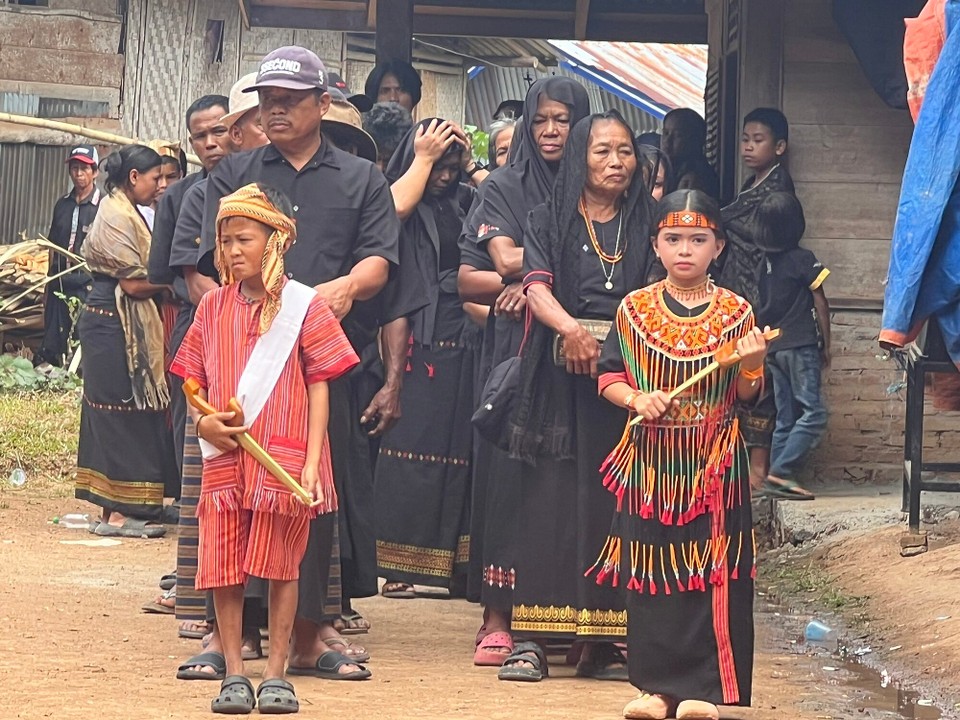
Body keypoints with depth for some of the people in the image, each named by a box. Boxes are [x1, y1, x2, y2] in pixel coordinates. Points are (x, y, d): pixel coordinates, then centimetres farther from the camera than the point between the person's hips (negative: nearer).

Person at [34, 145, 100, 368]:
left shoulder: (102, 207, -6)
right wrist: (48, 286, 18)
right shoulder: (62, 205, 13)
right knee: (51, 347, 6)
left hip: (87, 285, -6)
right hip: (60, 285, 6)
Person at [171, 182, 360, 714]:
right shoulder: (214, 306, 10)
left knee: (281, 565, 1)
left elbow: (319, 387, -2)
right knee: (223, 566, 1)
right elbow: (193, 377, 16)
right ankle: (233, 674, 10)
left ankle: (276, 673, 8)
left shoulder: (303, 306, -1)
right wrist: (202, 421, -5)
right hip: (224, 457, 3)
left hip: (284, 458, -3)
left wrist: (311, 463, -9)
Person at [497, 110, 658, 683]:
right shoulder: (550, 221, 8)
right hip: (562, 377, -2)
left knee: (615, 504, -1)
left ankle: (605, 640, 1)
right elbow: (537, 287, -7)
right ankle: (532, 638, -7)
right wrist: (570, 327, -26)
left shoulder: (646, 224, 15)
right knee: (552, 499, -6)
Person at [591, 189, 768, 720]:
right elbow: (608, 377, 6)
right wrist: (636, 399, -13)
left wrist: (751, 367, -17)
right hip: (650, 461, 1)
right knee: (650, 572, 3)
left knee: (712, 573, -2)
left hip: (713, 463, -1)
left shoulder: (736, 313, 1)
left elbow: (746, 397, 3)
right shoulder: (635, 309, 3)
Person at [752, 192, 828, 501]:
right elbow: (820, 304, -5)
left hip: (772, 347, 6)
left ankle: (776, 481, 5)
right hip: (800, 345, -6)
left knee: (786, 417, 10)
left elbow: (757, 307, 10)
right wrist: (826, 345, 3)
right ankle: (781, 473, -18)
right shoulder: (803, 259, -8)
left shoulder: (761, 261, 6)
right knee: (813, 414, -7)